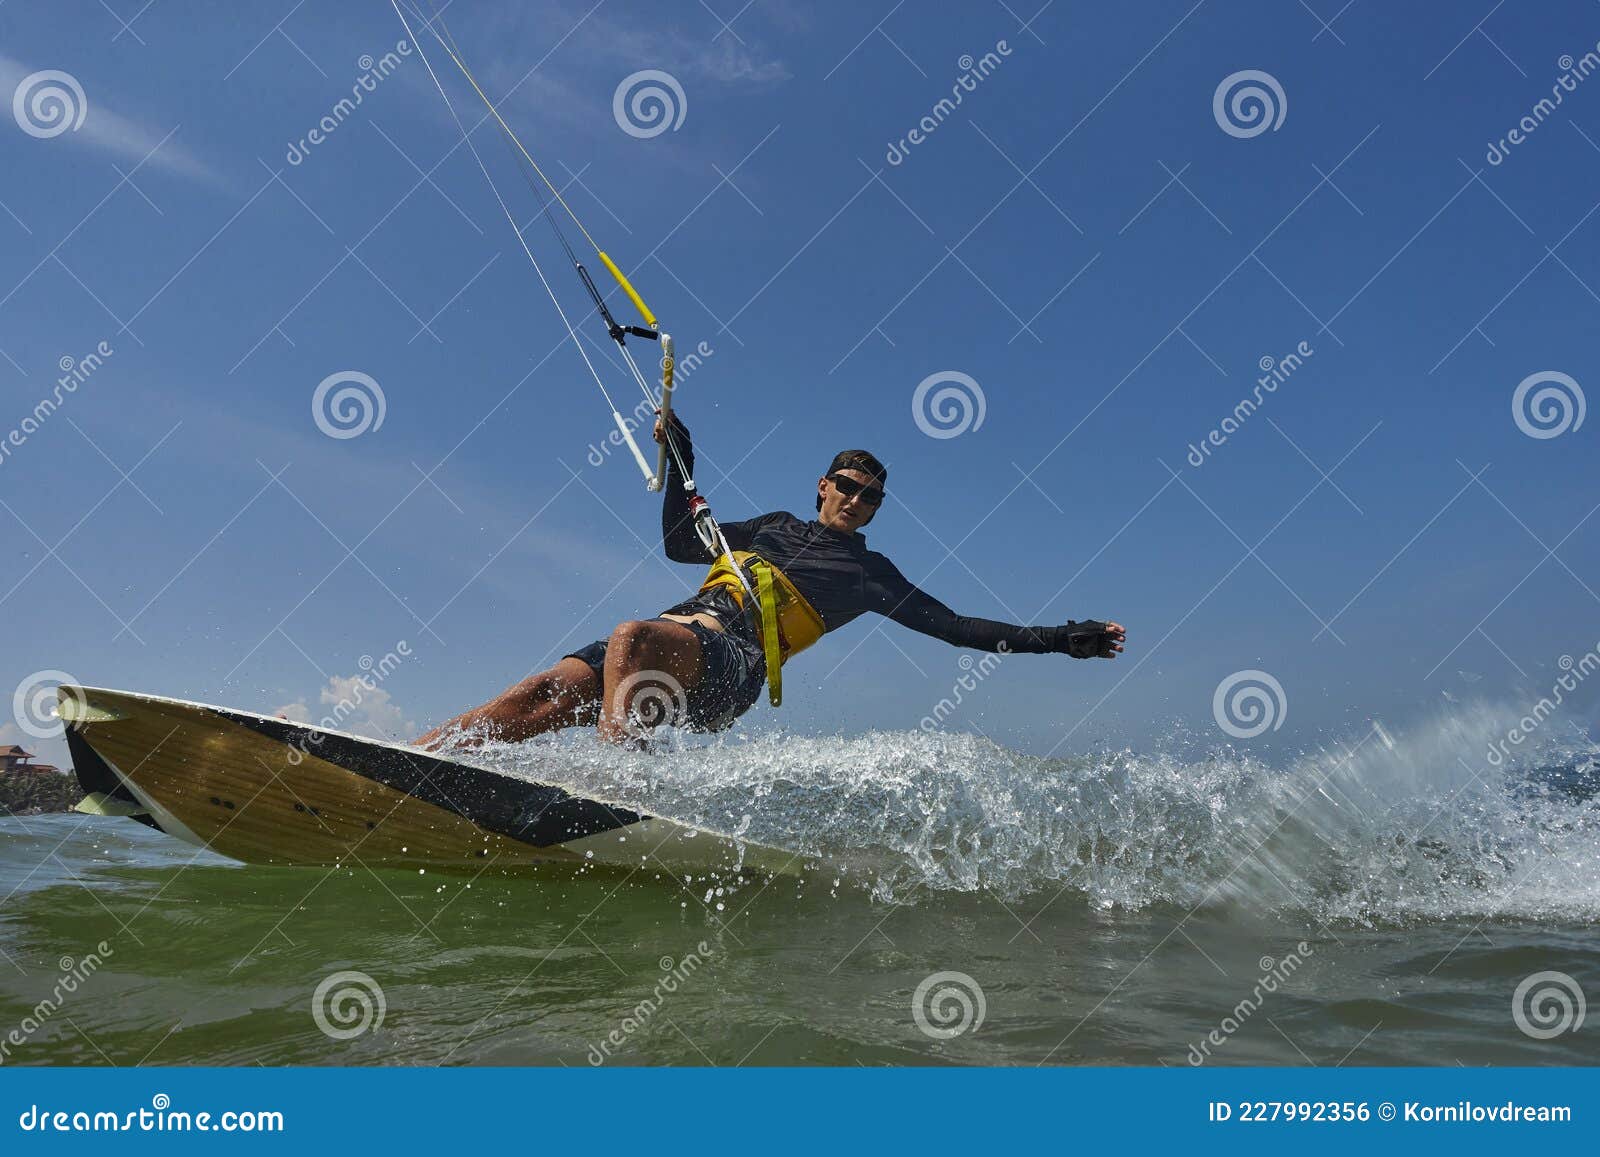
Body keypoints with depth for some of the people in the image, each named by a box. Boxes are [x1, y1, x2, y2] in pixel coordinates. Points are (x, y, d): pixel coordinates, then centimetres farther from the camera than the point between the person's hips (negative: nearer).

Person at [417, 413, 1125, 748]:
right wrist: (680, 458, 23)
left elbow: (954, 626, 19)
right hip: (674, 630, 5)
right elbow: (679, 543, 31)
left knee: (632, 639, -39)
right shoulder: (776, 526, 31)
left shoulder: (869, 572, 21)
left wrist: (1056, 640, 12)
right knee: (550, 691, -21)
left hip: (728, 664, -4)